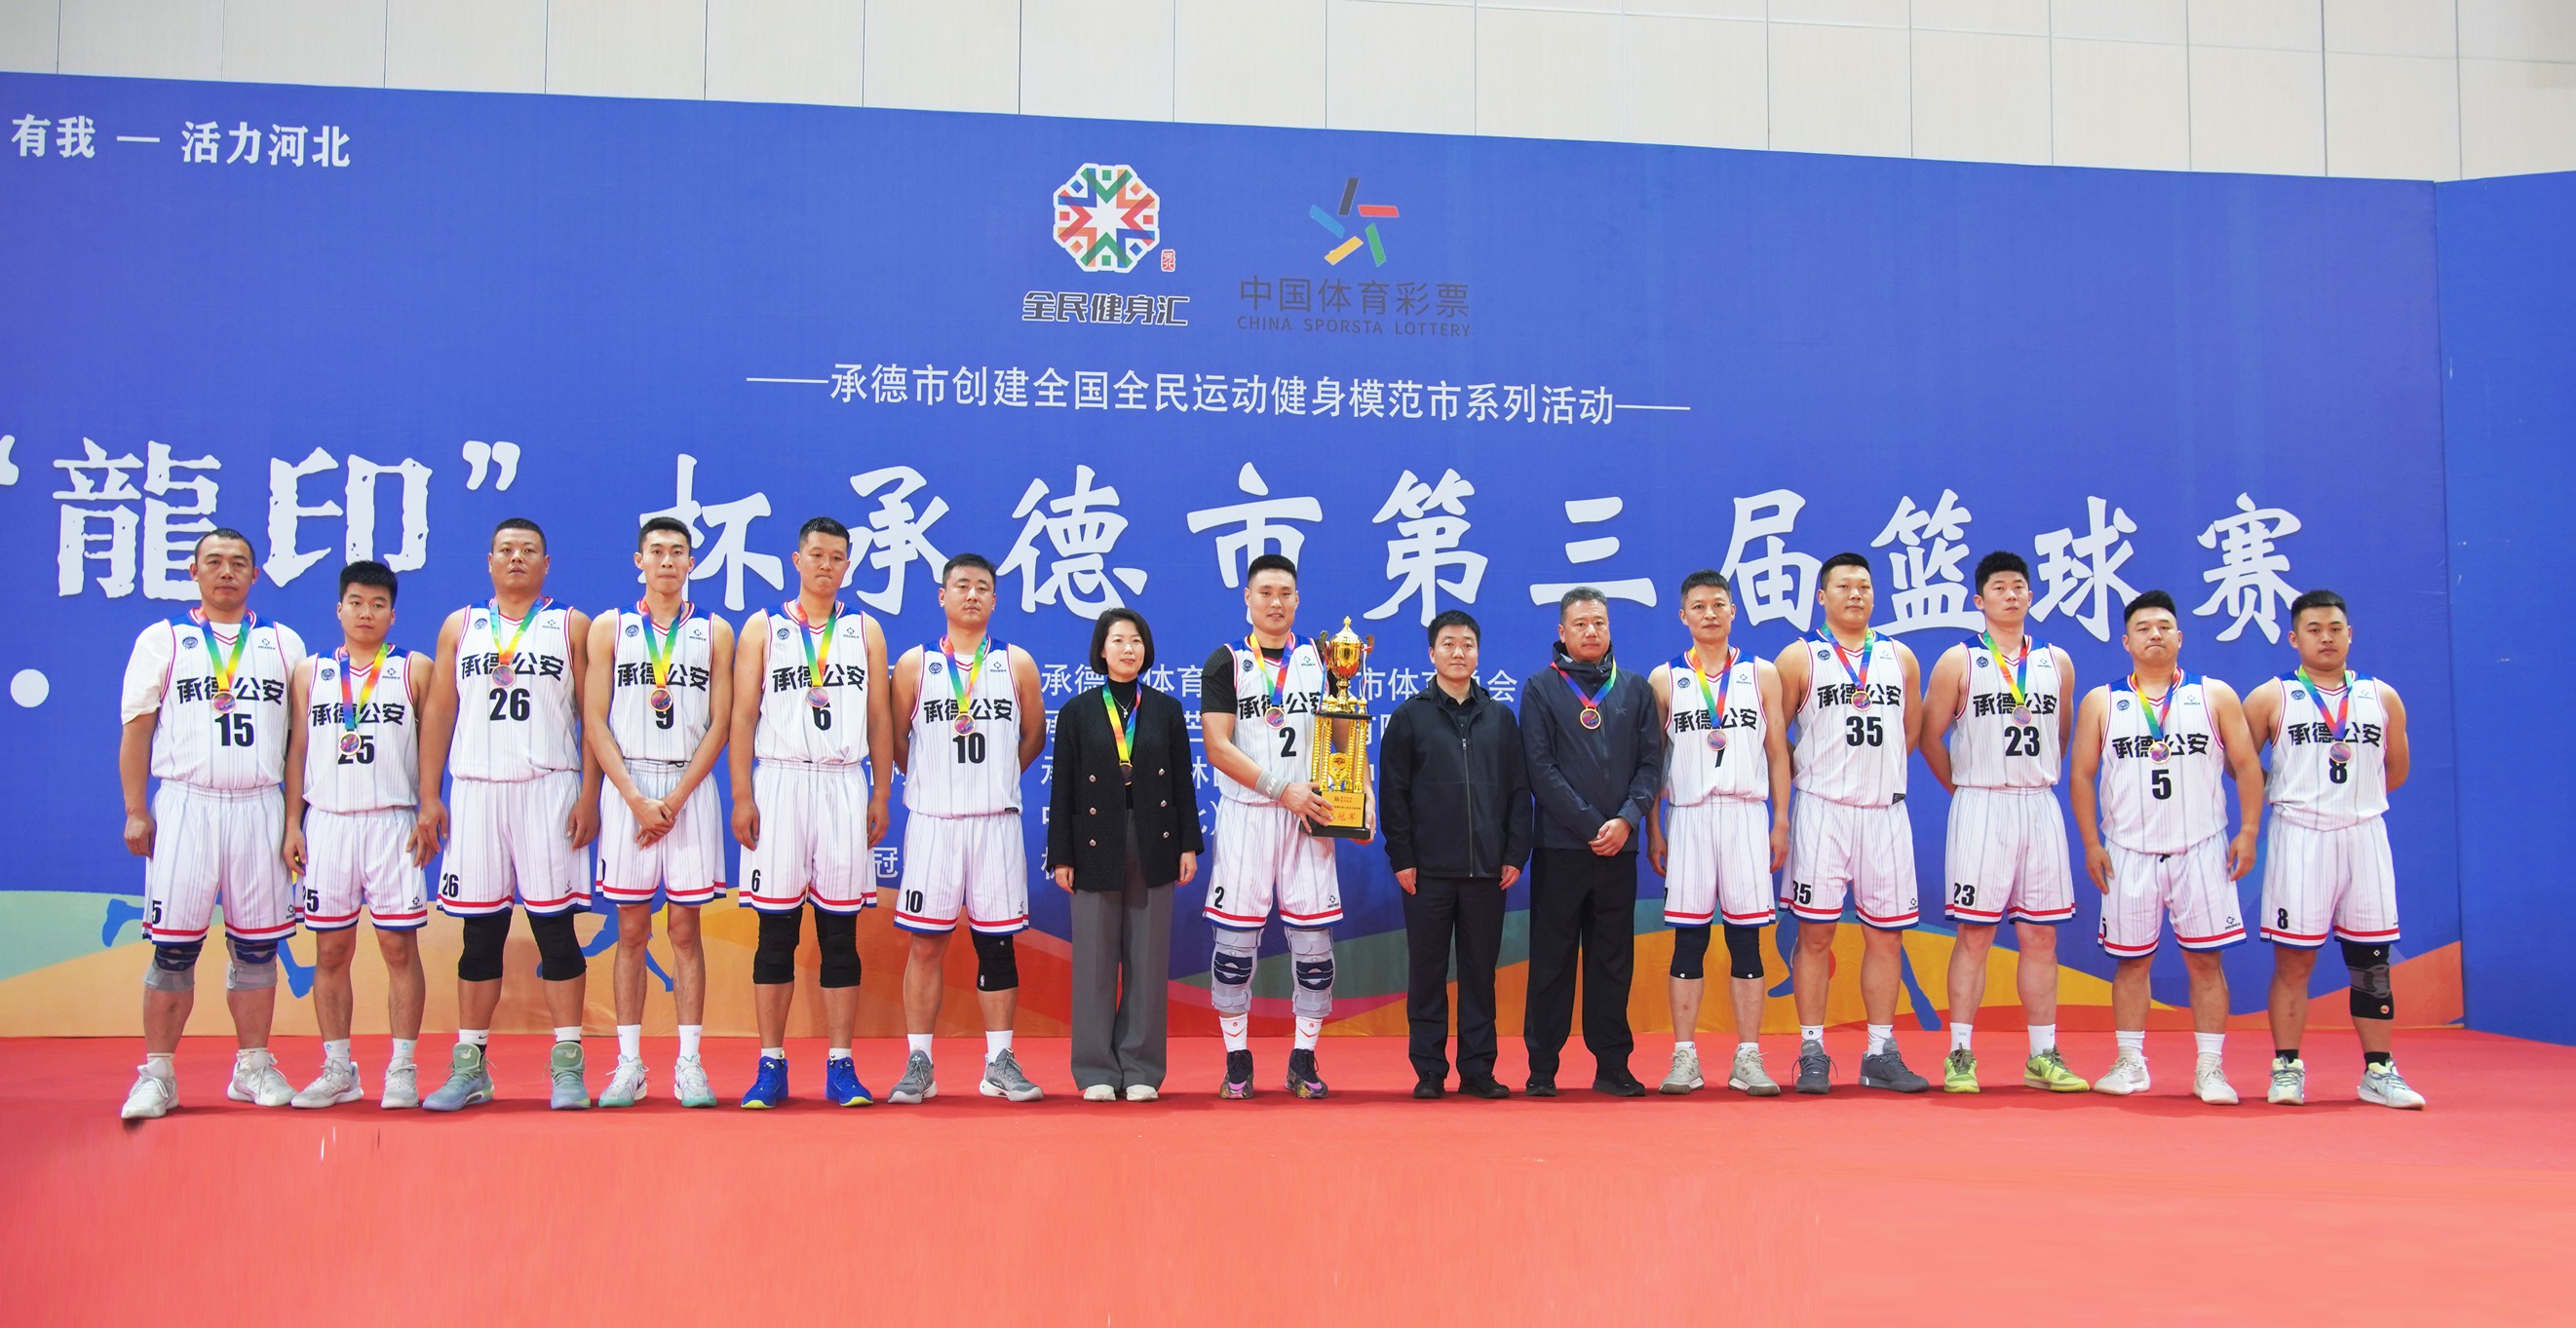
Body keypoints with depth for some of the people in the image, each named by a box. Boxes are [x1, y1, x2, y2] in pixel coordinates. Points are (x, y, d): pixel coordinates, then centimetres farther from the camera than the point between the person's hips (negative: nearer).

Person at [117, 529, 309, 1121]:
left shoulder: (284, 644, 11)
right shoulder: (162, 640, 8)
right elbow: (136, 729, 5)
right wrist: (135, 812, -3)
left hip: (260, 806, 2)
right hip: (186, 804, -1)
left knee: (257, 943, 5)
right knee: (173, 943, -2)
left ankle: (254, 1066, 14)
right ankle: (157, 1073, 6)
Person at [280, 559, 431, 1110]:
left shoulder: (415, 669, 6)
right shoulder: (310, 673, 12)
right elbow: (297, 752, 11)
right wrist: (292, 825, 4)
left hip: (392, 822, -2)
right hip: (327, 822, 2)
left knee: (400, 946, -2)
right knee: (330, 950, 5)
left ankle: (402, 1070, 4)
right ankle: (338, 1071, 14)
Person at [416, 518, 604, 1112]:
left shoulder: (572, 627, 7)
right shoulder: (460, 627, 14)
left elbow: (593, 715, 2)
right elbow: (437, 714, 11)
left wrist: (589, 796, -7)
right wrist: (429, 797, 3)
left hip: (548, 789, -2)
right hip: (475, 791, 2)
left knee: (555, 927, -2)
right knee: (480, 933, 6)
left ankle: (567, 1066, 2)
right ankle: (469, 1066, 13)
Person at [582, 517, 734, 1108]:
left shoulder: (714, 632, 7)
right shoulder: (610, 628, 7)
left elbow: (719, 725, 1)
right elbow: (595, 722, 1)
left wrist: (675, 798, -9)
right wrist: (637, 799, -10)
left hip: (690, 790, 0)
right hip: (627, 787, 0)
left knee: (685, 930, 2)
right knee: (631, 931, 3)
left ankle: (689, 1064, 5)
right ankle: (628, 1063, 9)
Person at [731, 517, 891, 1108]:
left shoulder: (865, 631, 12)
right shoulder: (763, 628, 8)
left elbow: (880, 719, 10)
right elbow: (743, 715, 3)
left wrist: (881, 795, 2)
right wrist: (741, 797, -5)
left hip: (845, 785, 1)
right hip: (780, 781, -1)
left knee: (840, 931, 2)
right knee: (776, 931, 1)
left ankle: (840, 1067, 7)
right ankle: (771, 1066, 7)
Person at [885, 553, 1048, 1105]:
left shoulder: (1016, 663, 8)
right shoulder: (915, 663, 5)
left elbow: (1034, 736, 15)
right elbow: (896, 739, 9)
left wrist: (995, 779, 11)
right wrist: (933, 782, 10)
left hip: (997, 819, 1)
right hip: (932, 820, -1)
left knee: (997, 939, 4)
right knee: (926, 940, 1)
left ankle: (999, 1062, 10)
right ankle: (918, 1063, 8)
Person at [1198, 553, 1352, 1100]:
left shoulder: (1320, 659, 12)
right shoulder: (1226, 663, 3)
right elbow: (1218, 748, -6)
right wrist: (1282, 790, -15)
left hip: (1307, 816, 2)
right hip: (1245, 814, -2)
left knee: (1313, 935, 0)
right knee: (1236, 936, -1)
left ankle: (1304, 1061, 10)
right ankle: (1237, 1062, 10)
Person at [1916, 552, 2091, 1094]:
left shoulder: (2057, 662, 11)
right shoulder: (1959, 661, 0)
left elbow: (2062, 734, 20)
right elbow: (1930, 735, 1)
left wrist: (2037, 779, 13)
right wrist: (1962, 788, 4)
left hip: (2040, 808, 4)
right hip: (1980, 807, -4)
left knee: (2041, 936, 6)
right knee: (1974, 934, -2)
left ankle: (2043, 1057, 13)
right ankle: (1960, 1055, 3)